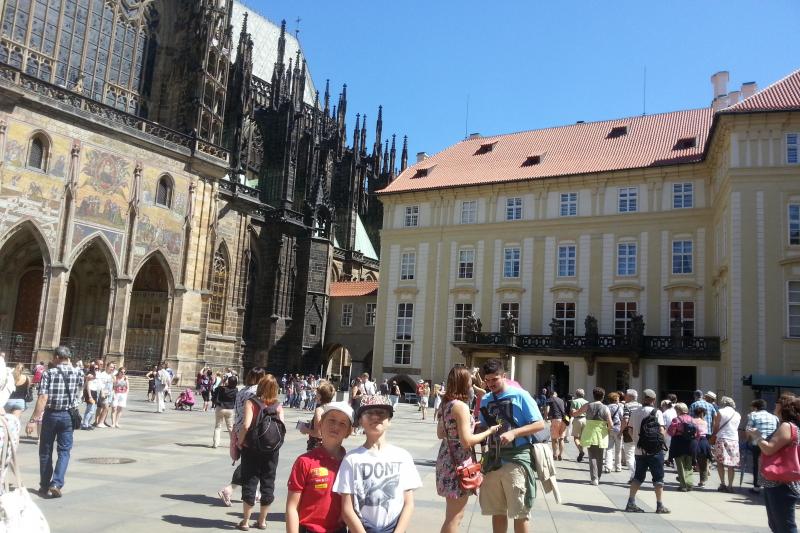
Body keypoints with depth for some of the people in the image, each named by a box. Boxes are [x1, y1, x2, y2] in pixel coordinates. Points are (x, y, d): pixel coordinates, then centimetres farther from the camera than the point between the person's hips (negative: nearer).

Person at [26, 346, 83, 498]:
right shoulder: (78, 373, 0)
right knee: (64, 451, 6)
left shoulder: (48, 374, -9)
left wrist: (33, 420, -16)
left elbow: (43, 398, -17)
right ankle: (56, 483, -9)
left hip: (50, 415, -1)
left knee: (45, 451, 11)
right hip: (68, 415, 1)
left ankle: (44, 486, 18)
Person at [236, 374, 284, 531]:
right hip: (272, 450, 2)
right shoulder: (278, 405, -1)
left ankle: (245, 521, 13)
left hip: (251, 447, -2)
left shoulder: (251, 402, -9)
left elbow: (246, 425, -20)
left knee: (249, 483, 7)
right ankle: (262, 520, 21)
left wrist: (240, 442, -7)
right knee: (268, 484, 12)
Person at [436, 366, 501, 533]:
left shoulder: (447, 404, 9)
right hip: (458, 463, -9)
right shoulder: (461, 406, -18)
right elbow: (467, 441, -22)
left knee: (452, 516, 21)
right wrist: (489, 431, -10)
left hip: (447, 459, 9)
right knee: (454, 518, 1)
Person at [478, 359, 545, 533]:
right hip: (493, 459, 5)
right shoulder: (485, 400, 10)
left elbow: (539, 424, -9)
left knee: (519, 513, 3)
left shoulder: (519, 395, -7)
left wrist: (514, 432, -21)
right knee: (497, 511, 14)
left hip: (516, 459, -5)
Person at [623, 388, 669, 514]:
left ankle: (631, 503, 8)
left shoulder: (634, 412, 4)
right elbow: (661, 431, -14)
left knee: (638, 477, 12)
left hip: (639, 451, 4)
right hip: (655, 450, -4)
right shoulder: (656, 412, -9)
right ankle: (660, 506, 9)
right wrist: (661, 442, 4)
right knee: (658, 478, 7)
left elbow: (631, 431, 6)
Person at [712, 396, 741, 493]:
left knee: (720, 462, 4)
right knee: (731, 465, 7)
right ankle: (730, 486, 6)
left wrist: (714, 434, 15)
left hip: (722, 439, -4)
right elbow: (737, 428, 12)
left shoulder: (720, 412, -2)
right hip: (734, 440, 4)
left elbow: (716, 428, 0)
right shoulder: (738, 415, 10)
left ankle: (722, 484, -3)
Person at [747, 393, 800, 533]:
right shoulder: (788, 426, 17)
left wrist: (757, 436, -7)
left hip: (782, 486, -11)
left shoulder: (787, 426, -16)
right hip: (776, 484, 11)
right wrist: (758, 436, 8)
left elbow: (769, 449, -21)